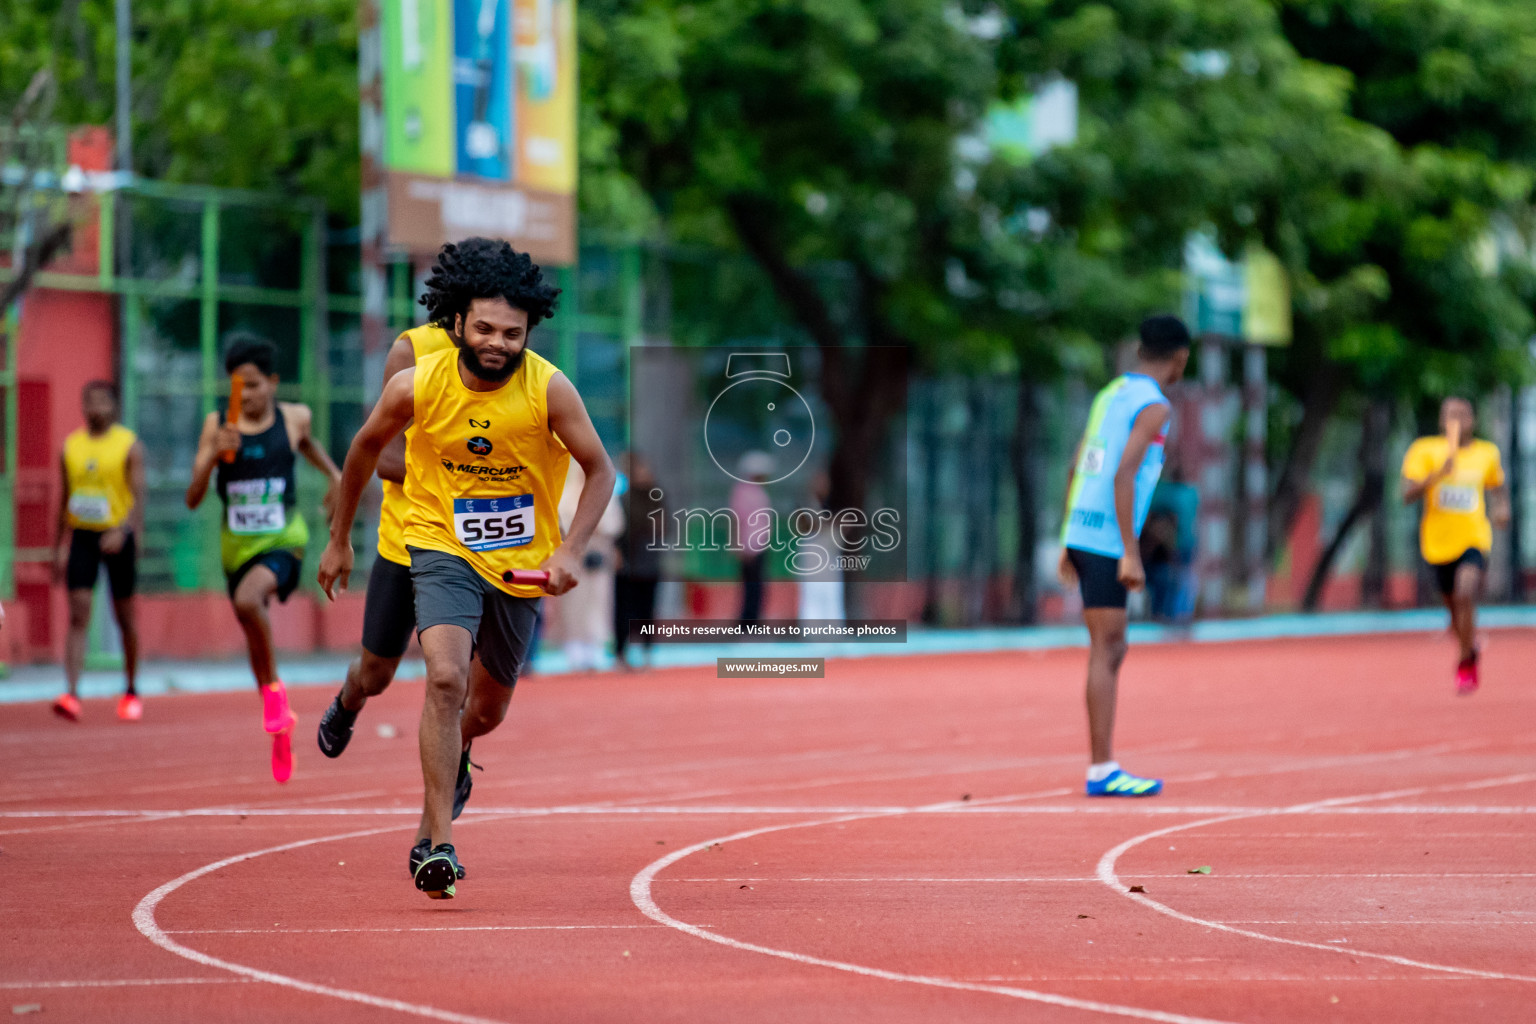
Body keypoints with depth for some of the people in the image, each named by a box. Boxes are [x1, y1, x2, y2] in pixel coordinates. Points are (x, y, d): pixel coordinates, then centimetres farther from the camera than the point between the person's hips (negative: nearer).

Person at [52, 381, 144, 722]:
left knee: (124, 616, 9)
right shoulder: (71, 446, 8)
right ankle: (72, 694, -21)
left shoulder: (129, 445, -4)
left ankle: (131, 692, 25)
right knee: (78, 614, -11)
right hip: (82, 536, 2)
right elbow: (65, 499, 16)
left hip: (117, 536, -2)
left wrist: (123, 531, -29)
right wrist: (61, 546, 14)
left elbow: (138, 496, -12)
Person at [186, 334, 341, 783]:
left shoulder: (294, 417, -3)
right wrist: (214, 455, -23)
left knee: (248, 600, -33)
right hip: (237, 542, 3)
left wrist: (333, 474, 21)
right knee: (254, 636, 14)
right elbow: (192, 499, -10)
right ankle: (280, 729, 34)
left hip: (282, 539, -3)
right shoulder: (217, 425, -6)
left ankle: (273, 687, -11)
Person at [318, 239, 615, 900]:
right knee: (445, 679, -25)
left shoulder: (549, 389, -18)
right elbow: (364, 450, 4)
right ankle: (440, 845, -22)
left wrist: (569, 551, -21)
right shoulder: (416, 386, -16)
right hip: (441, 547, -2)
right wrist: (339, 539, 12)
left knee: (487, 710, 15)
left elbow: (600, 471, -7)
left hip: (523, 564, 2)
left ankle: (451, 760, 53)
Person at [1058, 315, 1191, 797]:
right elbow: (1123, 476, -19)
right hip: (1108, 540, -8)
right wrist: (1131, 553, -20)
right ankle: (1101, 770, -6)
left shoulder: (1111, 394, 16)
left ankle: (1103, 765, 10)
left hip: (1081, 535, 8)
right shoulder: (1153, 406, -9)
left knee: (1112, 650, 11)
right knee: (1105, 652, -7)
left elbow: (1076, 470, 18)